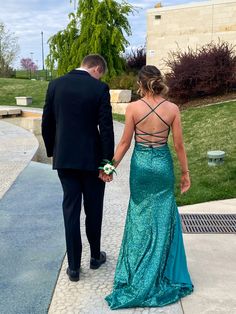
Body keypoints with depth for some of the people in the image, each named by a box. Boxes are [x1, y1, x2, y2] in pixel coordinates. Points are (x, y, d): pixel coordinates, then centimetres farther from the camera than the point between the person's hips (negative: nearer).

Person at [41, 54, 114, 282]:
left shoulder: (55, 85, 2)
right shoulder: (100, 88, -10)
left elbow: (46, 124, 4)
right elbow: (106, 129, -13)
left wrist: (52, 152, 15)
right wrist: (108, 161, -5)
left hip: (64, 158, 3)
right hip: (91, 158, -3)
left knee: (70, 210, 10)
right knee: (93, 209, 15)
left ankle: (74, 267, 15)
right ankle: (95, 256, 32)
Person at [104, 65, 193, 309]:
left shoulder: (133, 108, -10)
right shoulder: (172, 109, -7)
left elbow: (125, 142, -6)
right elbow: (179, 145, -4)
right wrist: (185, 172, 6)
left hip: (141, 164, 0)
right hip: (163, 165, 0)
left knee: (140, 215, 17)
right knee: (163, 217, 15)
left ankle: (138, 273, 28)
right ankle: (160, 273, 24)